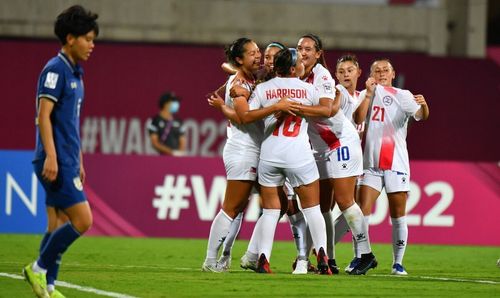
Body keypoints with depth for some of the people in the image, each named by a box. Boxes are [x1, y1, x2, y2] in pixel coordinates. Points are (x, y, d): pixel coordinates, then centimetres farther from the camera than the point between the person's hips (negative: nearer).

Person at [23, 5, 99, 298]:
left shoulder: (75, 73, 17)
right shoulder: (55, 69, -11)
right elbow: (44, 115, -17)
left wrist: (78, 162, 23)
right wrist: (51, 157, -24)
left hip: (67, 161, 10)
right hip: (56, 162, -10)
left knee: (58, 225, 9)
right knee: (82, 220, -13)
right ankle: (38, 268, -3)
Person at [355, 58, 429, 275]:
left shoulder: (403, 96, 4)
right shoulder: (367, 94, 11)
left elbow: (421, 115, -13)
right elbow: (359, 119, -5)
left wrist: (423, 105, -35)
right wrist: (369, 93, -9)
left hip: (396, 163, -1)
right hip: (371, 163, 1)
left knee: (398, 215, 0)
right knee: (362, 211, -8)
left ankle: (398, 263, 7)